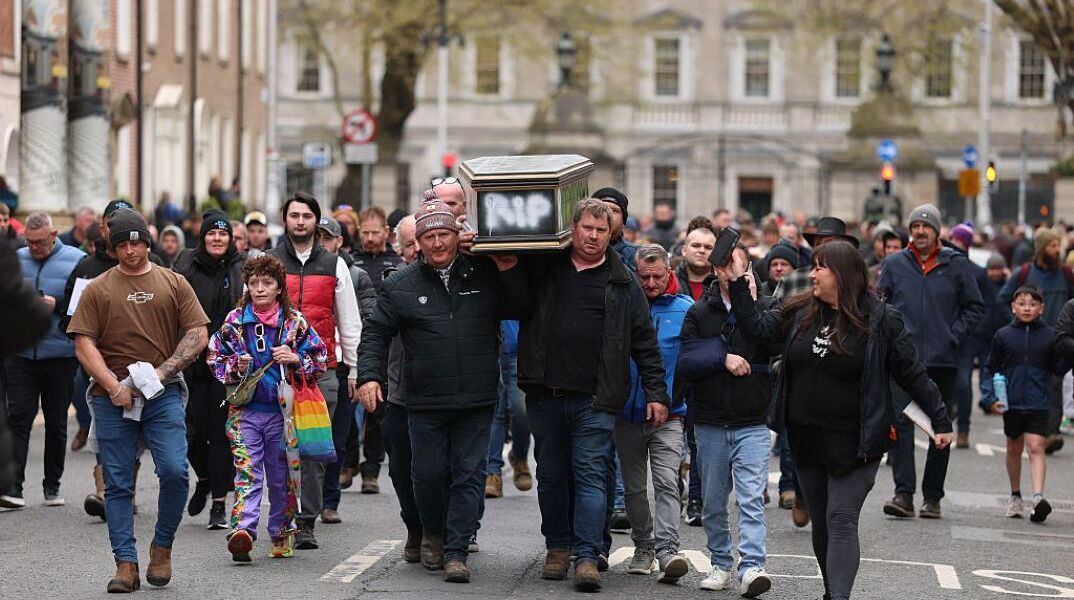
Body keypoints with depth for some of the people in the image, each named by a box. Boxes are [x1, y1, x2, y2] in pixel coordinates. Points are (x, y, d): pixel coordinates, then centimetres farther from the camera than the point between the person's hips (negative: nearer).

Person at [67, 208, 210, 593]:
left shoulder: (173, 284, 10)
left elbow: (197, 335, 5)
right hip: (112, 399, 0)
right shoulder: (98, 289, 8)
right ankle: (125, 564, 5)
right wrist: (113, 386, -10)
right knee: (118, 485, 1)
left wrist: (162, 372, -7)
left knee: (174, 472, -14)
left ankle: (162, 547, 7)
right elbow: (84, 343, 1)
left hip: (163, 395, 0)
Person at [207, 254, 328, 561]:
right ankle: (242, 531, -23)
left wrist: (296, 359, -11)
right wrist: (235, 367, -8)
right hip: (246, 410, 0)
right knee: (247, 473, -12)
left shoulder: (295, 322, 3)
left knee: (281, 476, 9)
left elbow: (320, 358, 7)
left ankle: (281, 532, 23)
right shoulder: (235, 321, 5)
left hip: (282, 410, 0)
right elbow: (215, 357, 12)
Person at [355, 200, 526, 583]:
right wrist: (369, 375, -7)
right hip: (425, 403, 0)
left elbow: (521, 309, 9)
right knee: (429, 473, 5)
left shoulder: (485, 275, 6)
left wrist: (510, 272, -7)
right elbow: (376, 334, 7)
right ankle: (433, 533, 31)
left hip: (476, 401, 0)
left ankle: (456, 552, 1)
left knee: (468, 475, -2)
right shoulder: (401, 286, 4)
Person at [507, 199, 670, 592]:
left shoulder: (622, 283, 6)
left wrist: (656, 392, 3)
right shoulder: (541, 268, 7)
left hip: (596, 399, -2)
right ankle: (558, 548, 22)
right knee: (551, 475, 10)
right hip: (545, 395, 2)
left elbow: (645, 341, 7)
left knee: (591, 474, -6)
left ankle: (587, 556, -8)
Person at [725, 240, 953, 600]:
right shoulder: (800, 312, 6)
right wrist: (737, 283, 1)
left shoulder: (880, 320, -8)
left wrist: (940, 420, -5)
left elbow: (913, 374, -5)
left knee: (841, 520, -13)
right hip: (806, 437, 5)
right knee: (821, 523, 13)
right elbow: (756, 326, 9)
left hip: (854, 442, -5)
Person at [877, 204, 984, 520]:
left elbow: (975, 307, 8)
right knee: (900, 422, -12)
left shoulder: (956, 265, 3)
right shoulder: (894, 264, 6)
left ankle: (932, 496, 15)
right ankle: (903, 493, -14)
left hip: (942, 360, 0)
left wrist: (954, 335, -3)